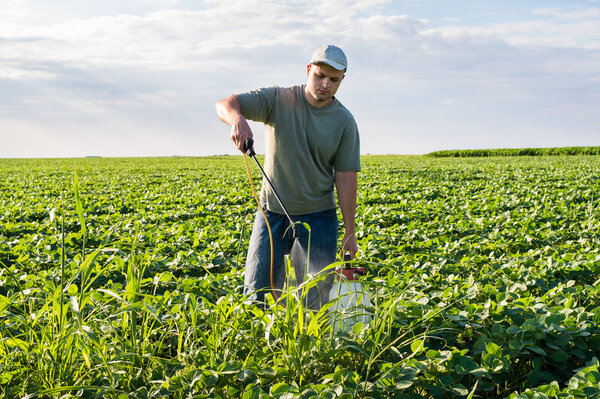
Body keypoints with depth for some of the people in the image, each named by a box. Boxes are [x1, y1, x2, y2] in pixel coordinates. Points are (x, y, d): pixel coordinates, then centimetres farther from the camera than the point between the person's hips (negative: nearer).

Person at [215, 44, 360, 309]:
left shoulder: (345, 122, -3)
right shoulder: (278, 100, -5)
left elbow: (346, 177, -3)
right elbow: (224, 104, -13)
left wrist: (349, 231, -5)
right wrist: (237, 118, -38)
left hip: (318, 217, 0)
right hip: (273, 211, 0)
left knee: (318, 296, 0)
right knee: (257, 293, 1)